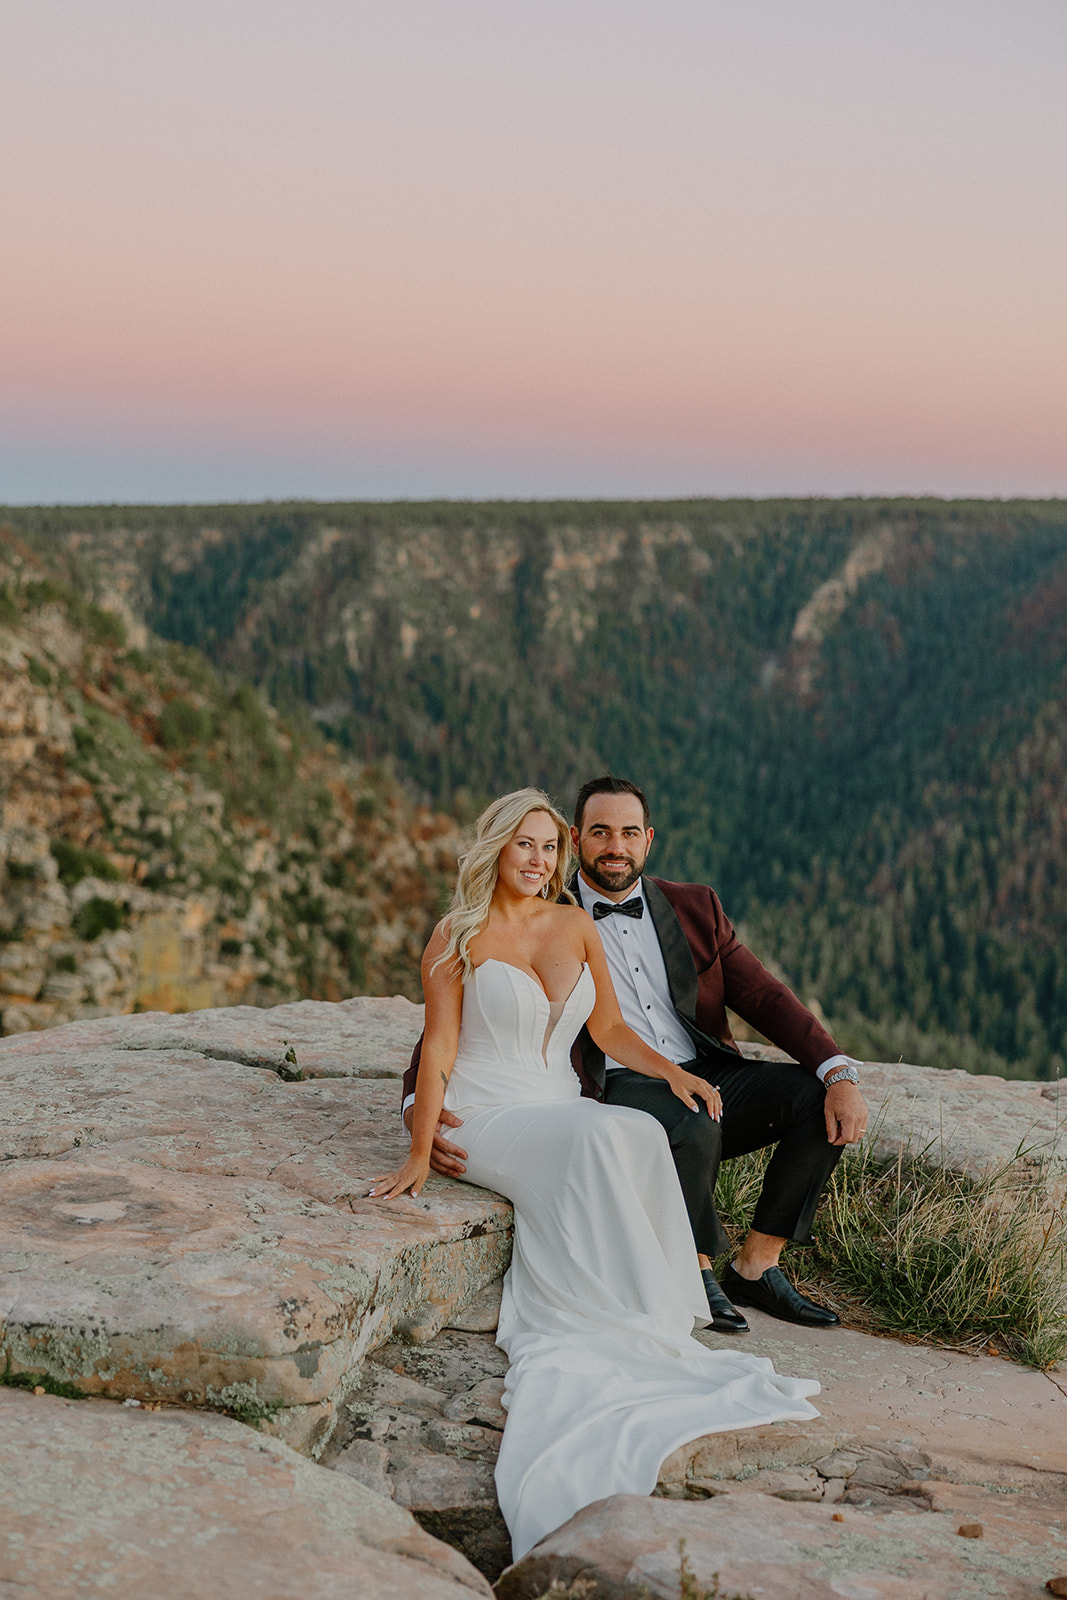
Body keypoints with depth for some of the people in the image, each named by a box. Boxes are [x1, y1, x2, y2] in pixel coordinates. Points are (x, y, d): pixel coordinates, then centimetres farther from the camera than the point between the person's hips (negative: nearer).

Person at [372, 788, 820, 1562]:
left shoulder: (576, 926, 12)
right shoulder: (459, 937, 0)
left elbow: (609, 1029, 15)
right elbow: (439, 1049, -5)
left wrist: (670, 1069, -4)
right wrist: (421, 1153, -14)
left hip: (561, 1113, 5)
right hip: (485, 1116, -4)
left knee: (644, 1133, -31)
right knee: (600, 1137, -35)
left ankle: (576, 1339, -33)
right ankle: (639, 1330, -30)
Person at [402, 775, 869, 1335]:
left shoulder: (695, 907, 14)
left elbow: (765, 997, 7)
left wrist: (840, 1076, -9)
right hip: (623, 1090, -5)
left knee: (821, 1102, -18)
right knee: (694, 1128, -36)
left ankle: (756, 1267, -4)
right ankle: (698, 1271, -9)